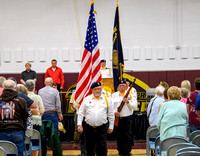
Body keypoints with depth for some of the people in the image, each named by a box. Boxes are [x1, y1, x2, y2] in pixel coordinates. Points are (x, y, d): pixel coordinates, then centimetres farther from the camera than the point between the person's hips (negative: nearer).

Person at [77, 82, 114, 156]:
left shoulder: (106, 100, 5)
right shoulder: (86, 99, 5)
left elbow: (111, 115, 9)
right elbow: (81, 113, 7)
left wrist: (111, 127, 8)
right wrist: (79, 124, -3)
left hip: (102, 128, -1)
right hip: (89, 127, 1)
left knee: (102, 148, -2)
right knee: (89, 147, 10)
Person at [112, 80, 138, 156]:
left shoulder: (130, 95, 6)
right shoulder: (114, 95, 9)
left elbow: (135, 107, 0)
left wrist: (128, 102, -14)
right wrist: (114, 112, -13)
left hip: (127, 119, -1)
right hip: (117, 119, 2)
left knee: (127, 137, -5)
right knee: (119, 137, 8)